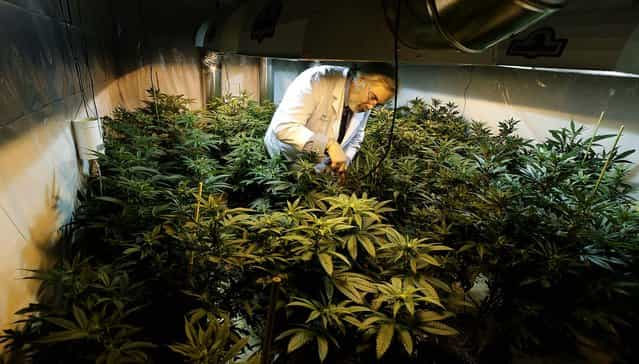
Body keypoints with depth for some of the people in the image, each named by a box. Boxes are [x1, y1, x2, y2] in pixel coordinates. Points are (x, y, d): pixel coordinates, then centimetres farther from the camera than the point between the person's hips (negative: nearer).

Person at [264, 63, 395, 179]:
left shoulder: (365, 103, -8)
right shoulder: (317, 80, -27)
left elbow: (356, 138, 8)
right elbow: (283, 127, -35)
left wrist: (343, 161, -11)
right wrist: (329, 144, -40)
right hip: (285, 160, -4)